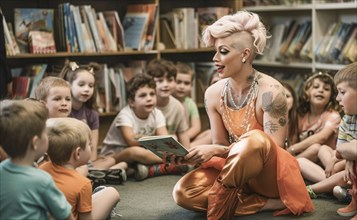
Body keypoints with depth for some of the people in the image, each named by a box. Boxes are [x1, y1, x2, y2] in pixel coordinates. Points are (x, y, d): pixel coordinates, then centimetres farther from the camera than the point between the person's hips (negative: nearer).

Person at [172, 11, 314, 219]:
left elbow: (272, 149, -21)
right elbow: (220, 145, 4)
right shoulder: (214, 93, -3)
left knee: (255, 140, -38)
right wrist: (195, 154, -18)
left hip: (274, 173, -5)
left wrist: (216, 150, -29)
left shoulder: (269, 90, -19)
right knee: (183, 192, -19)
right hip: (238, 173, 6)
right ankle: (268, 203, -16)